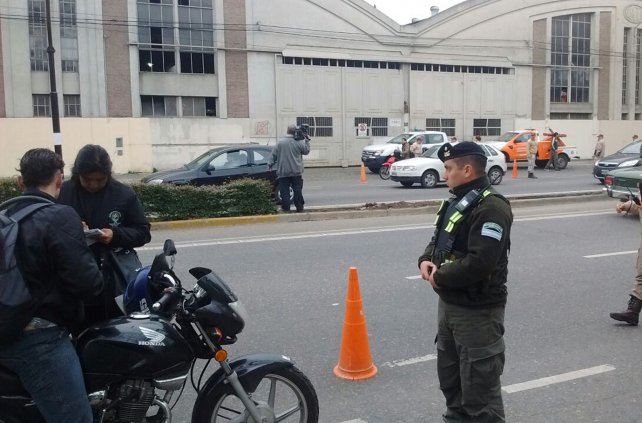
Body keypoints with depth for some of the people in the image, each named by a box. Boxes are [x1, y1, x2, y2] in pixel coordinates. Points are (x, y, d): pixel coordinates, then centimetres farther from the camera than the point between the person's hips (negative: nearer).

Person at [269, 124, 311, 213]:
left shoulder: (280, 142, -3)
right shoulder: (299, 142, -4)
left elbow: (274, 154, 1)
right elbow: (306, 151, 11)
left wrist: (270, 163, 9)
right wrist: (307, 141, 17)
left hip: (283, 172, 0)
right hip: (296, 172, 0)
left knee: (284, 190, 4)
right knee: (297, 190, 7)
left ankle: (286, 208, 3)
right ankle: (299, 208, 11)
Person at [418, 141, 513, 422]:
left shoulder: (491, 208, -21)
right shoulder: (456, 202, 11)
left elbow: (479, 263, -30)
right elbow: (438, 240, 19)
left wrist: (439, 277, -17)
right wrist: (426, 260, -3)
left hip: (477, 311, -10)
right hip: (449, 304, 10)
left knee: (479, 387, 2)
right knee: (450, 377, 24)